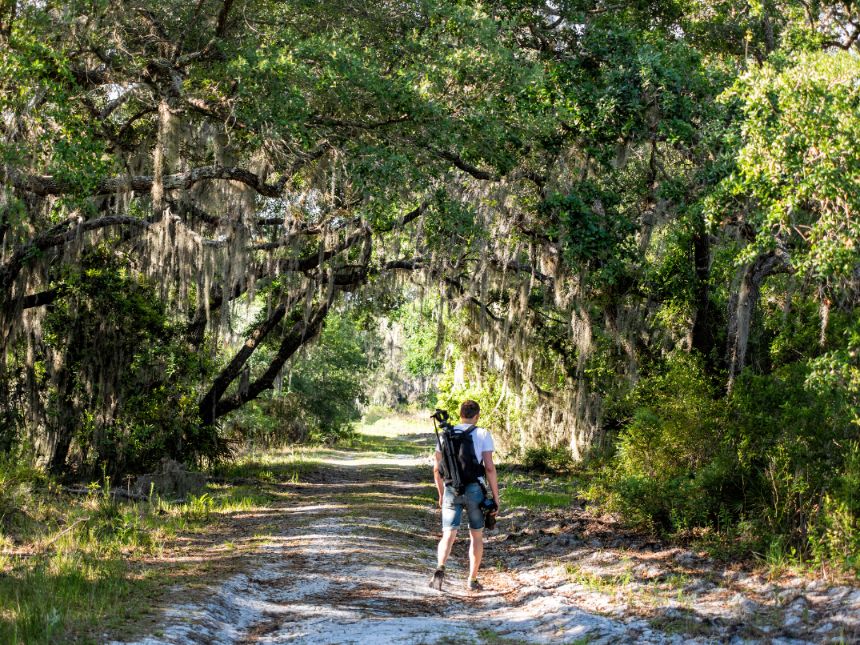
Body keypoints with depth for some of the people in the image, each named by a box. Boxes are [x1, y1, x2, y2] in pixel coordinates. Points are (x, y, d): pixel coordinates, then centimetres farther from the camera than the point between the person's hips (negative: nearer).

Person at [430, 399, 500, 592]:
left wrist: (441, 494, 20)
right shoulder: (483, 434, -3)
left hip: (451, 490, 2)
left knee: (448, 536, 0)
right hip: (474, 489, -2)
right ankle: (472, 580, 17)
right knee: (476, 535, 14)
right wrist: (496, 497, -4)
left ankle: (440, 568, -28)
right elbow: (489, 468, -10)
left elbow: (436, 468, 8)